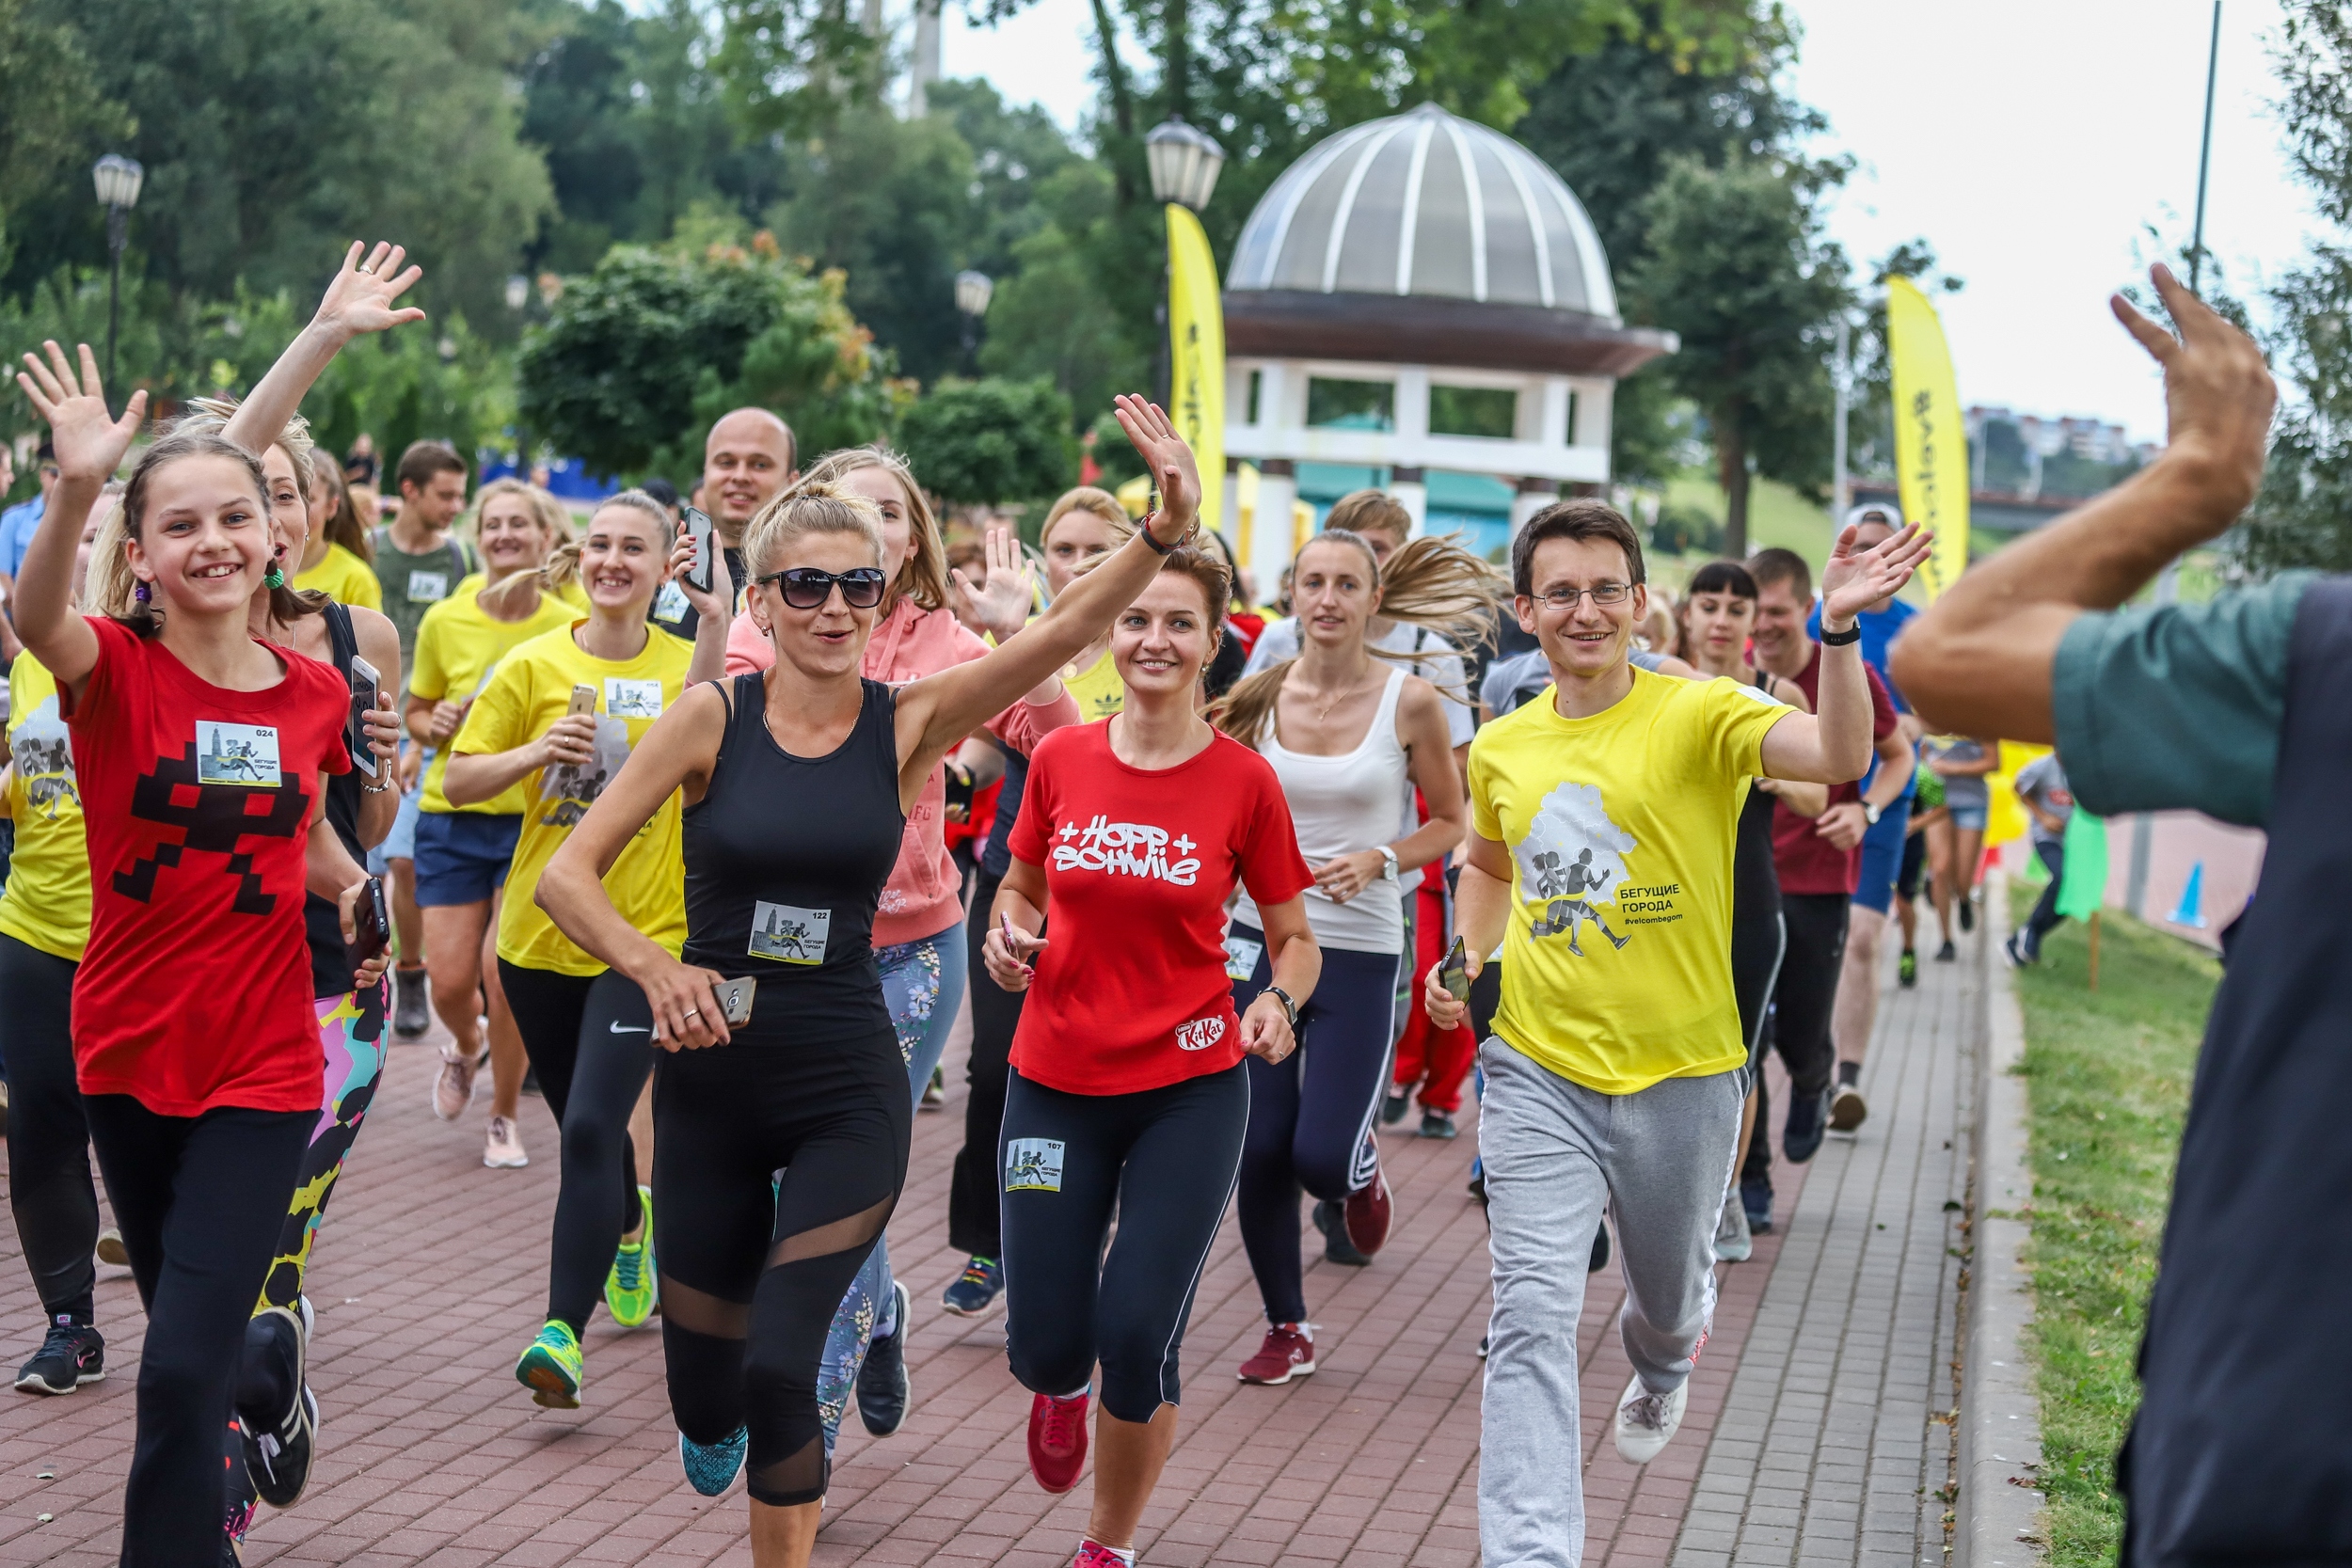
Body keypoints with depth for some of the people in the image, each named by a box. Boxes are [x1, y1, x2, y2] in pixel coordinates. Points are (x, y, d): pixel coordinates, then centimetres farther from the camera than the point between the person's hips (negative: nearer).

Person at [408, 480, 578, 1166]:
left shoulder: (569, 626, -5)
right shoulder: (444, 621, -1)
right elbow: (417, 714, 11)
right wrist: (435, 725, -10)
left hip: (535, 817, -2)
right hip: (451, 817, 2)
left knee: (505, 970, -9)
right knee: (450, 980, -1)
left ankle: (504, 1116, 14)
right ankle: (467, 1046, 37)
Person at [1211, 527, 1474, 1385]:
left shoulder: (1410, 702, -6)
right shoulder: (1260, 697, 0)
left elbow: (1451, 823, 4)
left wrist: (1378, 861, -12)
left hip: (1358, 950, -2)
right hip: (1261, 937, 2)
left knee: (1321, 1157, -8)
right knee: (1259, 1150, 2)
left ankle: (1361, 1171, 31)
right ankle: (1286, 1328, 22)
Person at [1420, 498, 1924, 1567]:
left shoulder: (1699, 714, -10)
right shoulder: (1500, 748, 3)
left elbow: (1839, 757, -30)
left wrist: (1837, 633, -43)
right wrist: (1468, 963, 9)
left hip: (1679, 1070, -1)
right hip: (1537, 1068, 2)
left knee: (1669, 1295, 21)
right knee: (1530, 1318, -10)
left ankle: (1660, 1370, 58)